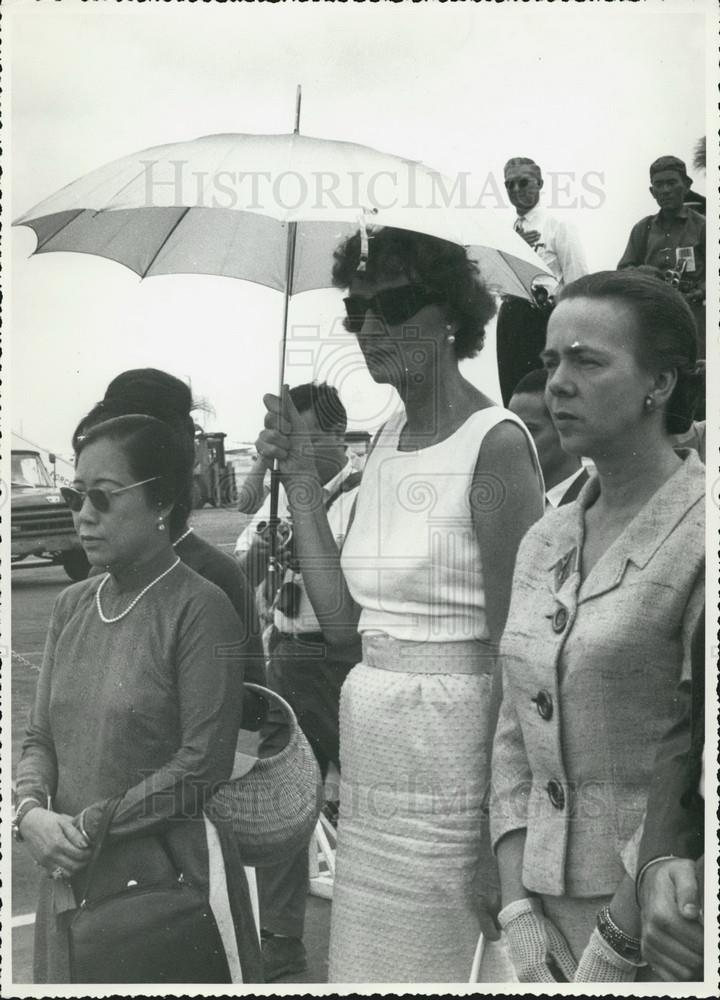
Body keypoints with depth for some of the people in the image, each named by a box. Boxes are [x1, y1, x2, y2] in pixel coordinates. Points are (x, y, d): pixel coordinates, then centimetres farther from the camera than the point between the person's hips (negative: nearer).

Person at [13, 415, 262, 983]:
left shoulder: (200, 609, -14)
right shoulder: (72, 606, 6)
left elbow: (203, 765, -17)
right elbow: (40, 737, 9)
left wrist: (87, 826, -15)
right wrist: (31, 811, -10)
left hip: (170, 876, -6)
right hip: (72, 877, 6)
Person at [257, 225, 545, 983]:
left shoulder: (495, 444, -12)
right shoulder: (383, 444, 10)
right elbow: (340, 619, 6)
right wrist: (298, 476, 5)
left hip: (450, 748, -7)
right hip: (368, 746, 7)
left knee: (446, 965, 4)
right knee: (366, 965, 16)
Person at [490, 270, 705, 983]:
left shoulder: (697, 536, -14)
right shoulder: (542, 542, 6)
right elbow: (514, 743, 7)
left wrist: (611, 954, -14)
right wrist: (521, 920, -1)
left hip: (656, 930, -5)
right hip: (548, 915, 6)